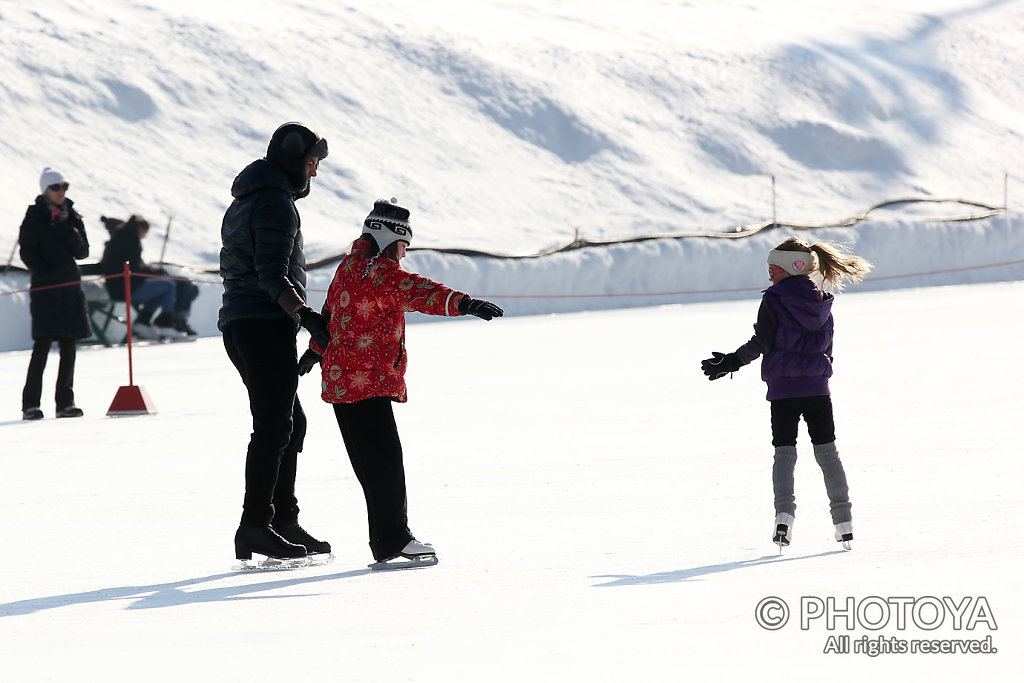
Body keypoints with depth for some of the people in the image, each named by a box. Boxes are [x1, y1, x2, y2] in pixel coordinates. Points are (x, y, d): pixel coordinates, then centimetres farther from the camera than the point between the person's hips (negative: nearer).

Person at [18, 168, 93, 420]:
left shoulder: (72, 216, 12)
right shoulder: (34, 217, 0)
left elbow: (83, 252, 6)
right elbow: (28, 252, -6)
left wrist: (68, 231, -10)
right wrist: (46, 275, -17)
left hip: (71, 286, 5)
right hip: (45, 287, -5)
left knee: (68, 347, 5)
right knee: (43, 345, -10)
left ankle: (65, 402, 11)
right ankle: (31, 404, -8)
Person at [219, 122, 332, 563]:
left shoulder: (243, 203, 22)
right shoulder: (276, 202, -11)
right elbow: (271, 274, -22)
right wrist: (306, 315, -30)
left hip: (238, 327, 10)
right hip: (266, 324, -10)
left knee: (290, 422, 16)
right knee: (274, 427, -10)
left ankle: (284, 519, 17)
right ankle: (255, 526, -13)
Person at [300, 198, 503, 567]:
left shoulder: (348, 267, 18)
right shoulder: (377, 271, -14)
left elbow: (330, 312, 36)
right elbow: (416, 292, -32)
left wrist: (317, 349, 53)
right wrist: (462, 303, -45)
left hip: (341, 380, 10)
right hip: (366, 383, -10)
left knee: (375, 462, 11)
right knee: (385, 458, -10)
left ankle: (388, 539, 14)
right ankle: (393, 541, -12)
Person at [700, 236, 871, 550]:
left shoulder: (773, 301, -8)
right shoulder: (822, 302, 7)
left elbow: (761, 343, -12)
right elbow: (828, 349, 11)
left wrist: (731, 362, -3)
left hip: (783, 390, -3)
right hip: (817, 388, 3)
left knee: (784, 453, 2)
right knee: (827, 452, 11)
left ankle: (784, 513, -18)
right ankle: (843, 522, 11)